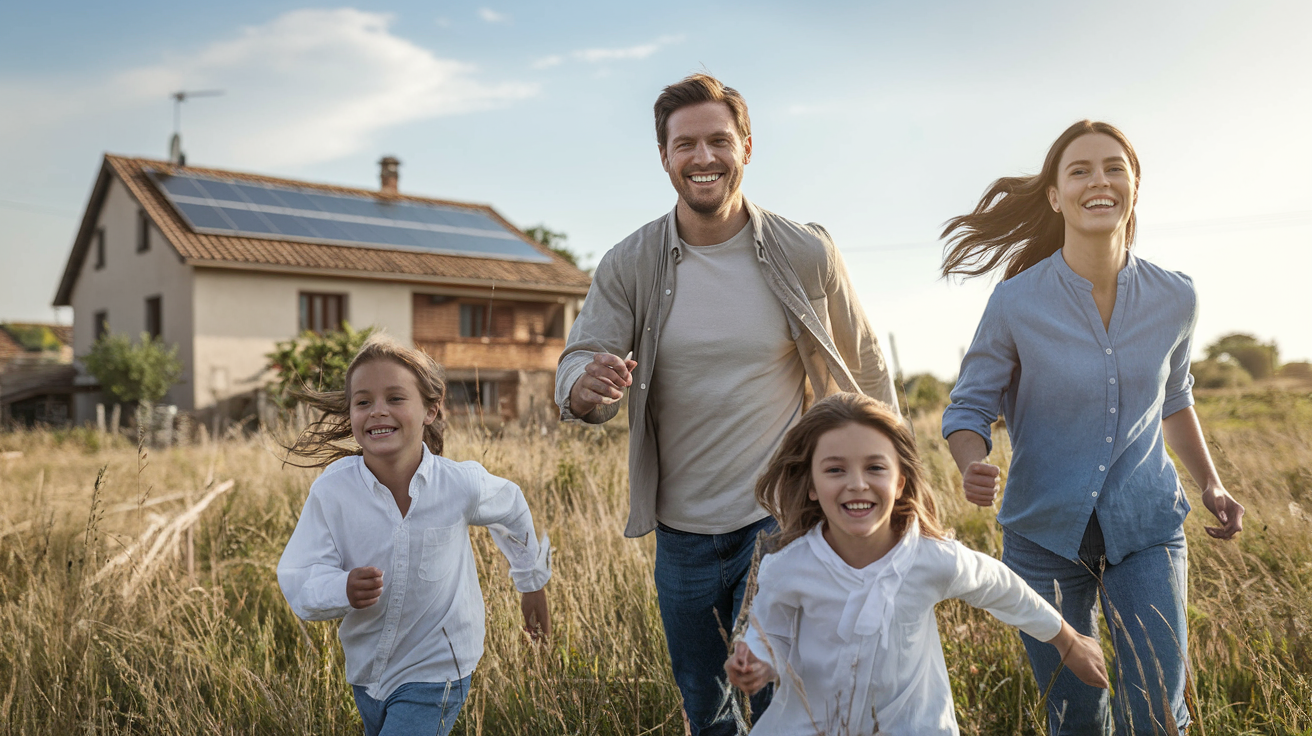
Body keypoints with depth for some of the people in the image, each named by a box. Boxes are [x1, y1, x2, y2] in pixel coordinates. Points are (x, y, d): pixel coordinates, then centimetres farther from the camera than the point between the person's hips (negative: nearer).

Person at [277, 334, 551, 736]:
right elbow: (298, 579, -16)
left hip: (436, 674, -3)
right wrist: (344, 590, -38)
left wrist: (533, 583, 16)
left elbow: (512, 511, 3)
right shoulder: (332, 490, -19)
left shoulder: (461, 485, -18)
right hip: (366, 669, 3)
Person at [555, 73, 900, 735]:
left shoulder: (806, 256, -7)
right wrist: (588, 387, -34)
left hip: (780, 522, -2)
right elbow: (579, 361, -10)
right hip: (680, 532, 3)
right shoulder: (628, 266, -5)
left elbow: (865, 368, 4)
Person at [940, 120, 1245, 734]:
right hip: (1045, 533, -1)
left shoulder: (1175, 299, -3)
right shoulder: (1016, 303, -13)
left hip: (1146, 528, 2)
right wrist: (972, 467, -28)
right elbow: (968, 408, -7)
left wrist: (1210, 483, 5)